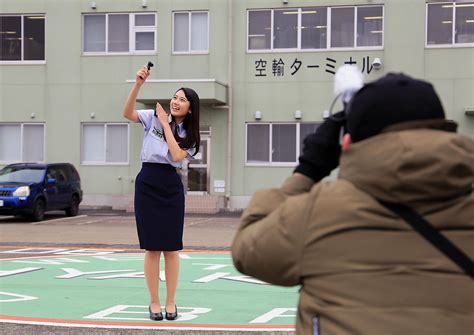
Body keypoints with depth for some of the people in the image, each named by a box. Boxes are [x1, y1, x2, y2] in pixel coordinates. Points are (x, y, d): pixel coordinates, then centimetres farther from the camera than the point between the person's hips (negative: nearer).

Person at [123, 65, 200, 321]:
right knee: (152, 247, 1)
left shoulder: (189, 135, 7)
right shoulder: (153, 117, 4)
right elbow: (127, 113, -10)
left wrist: (165, 124, -6)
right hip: (147, 183, -1)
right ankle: (154, 302, 10)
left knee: (171, 247, 1)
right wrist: (138, 84, -20)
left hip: (171, 187, 1)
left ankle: (170, 302, 12)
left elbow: (176, 156, -10)